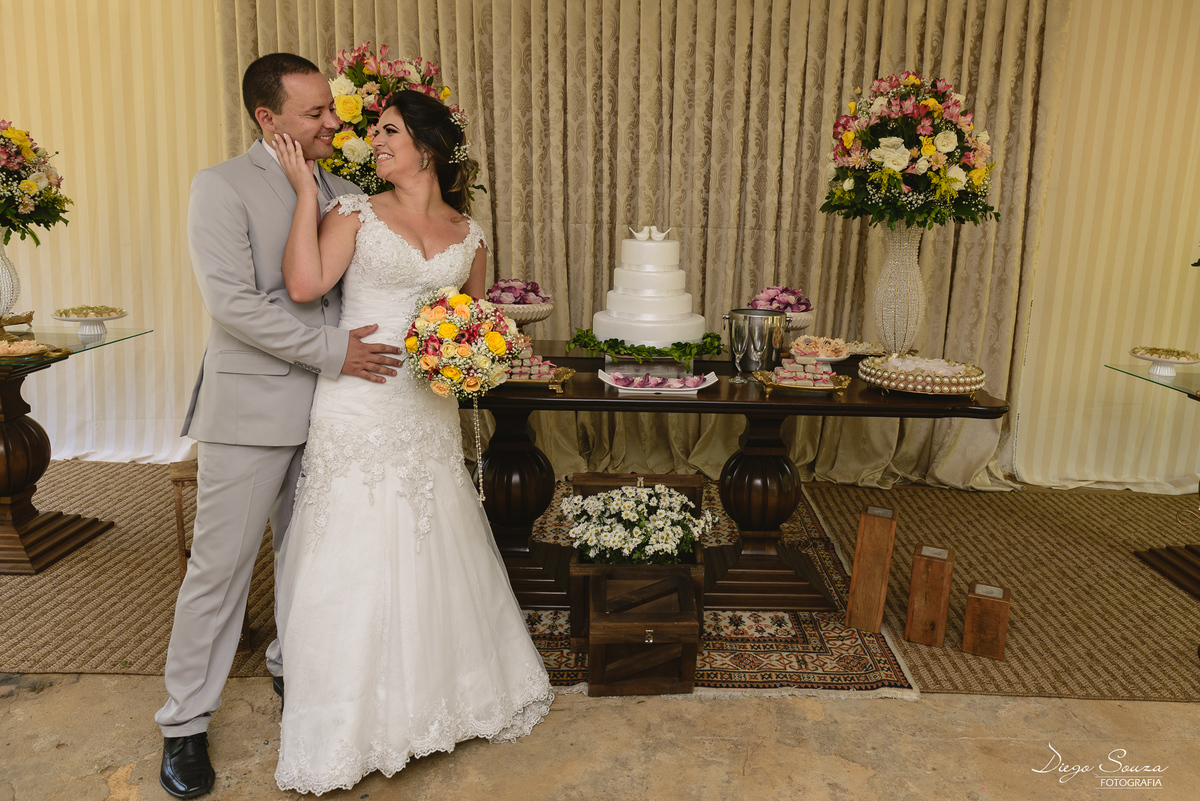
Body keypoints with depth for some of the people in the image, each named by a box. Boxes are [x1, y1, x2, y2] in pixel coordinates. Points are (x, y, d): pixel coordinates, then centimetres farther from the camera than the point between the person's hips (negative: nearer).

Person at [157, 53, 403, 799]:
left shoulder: (342, 191, 9)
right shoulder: (222, 187, -9)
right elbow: (233, 301, -18)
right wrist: (329, 349, -19)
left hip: (327, 403, 6)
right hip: (251, 408, -5)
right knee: (220, 565, 3)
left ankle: (293, 665, 41)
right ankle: (186, 723, 20)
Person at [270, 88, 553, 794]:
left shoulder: (470, 233, 9)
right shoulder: (356, 213, 0)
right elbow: (305, 285, -16)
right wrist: (306, 190, -11)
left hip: (430, 412, 3)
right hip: (360, 410, -3)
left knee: (436, 556, 14)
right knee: (357, 561, 3)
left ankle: (446, 693, 36)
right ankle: (350, 725, 23)